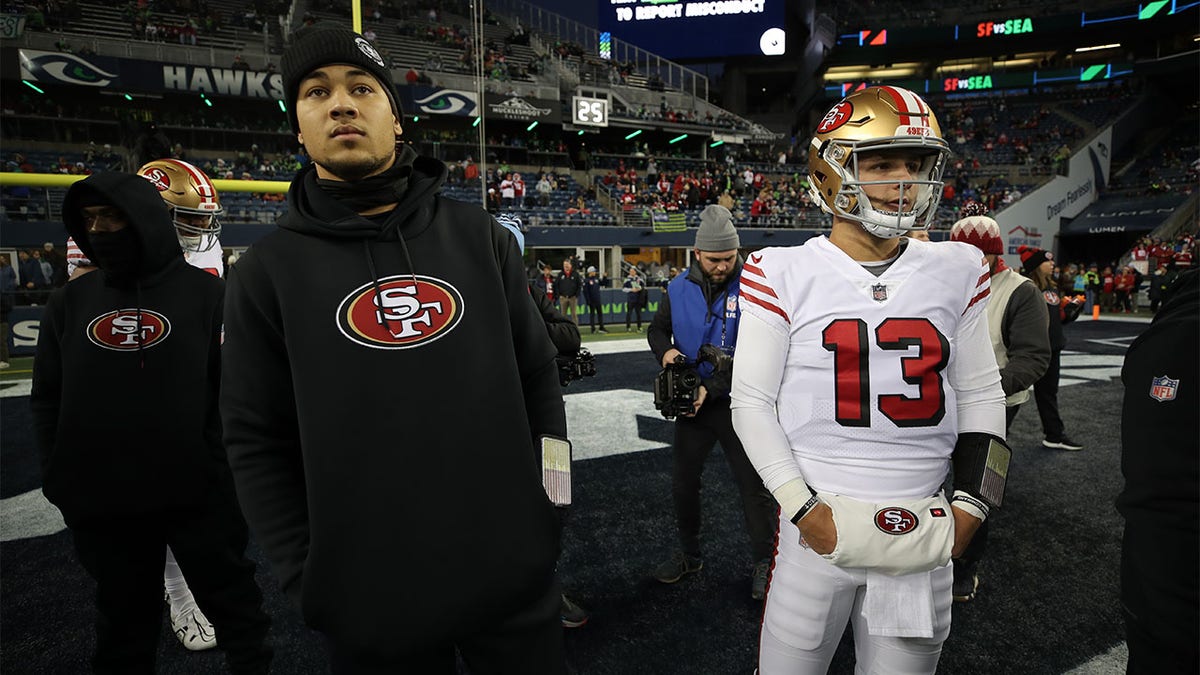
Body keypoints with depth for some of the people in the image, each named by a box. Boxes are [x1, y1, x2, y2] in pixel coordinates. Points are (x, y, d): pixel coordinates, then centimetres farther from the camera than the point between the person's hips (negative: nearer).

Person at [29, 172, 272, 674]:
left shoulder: (205, 293, -6)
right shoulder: (70, 301, 7)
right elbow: (48, 397, 12)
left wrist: (218, 462, -8)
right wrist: (59, 473, 7)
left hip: (199, 494, -3)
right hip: (101, 501, 4)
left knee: (232, 598, 12)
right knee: (123, 616, 21)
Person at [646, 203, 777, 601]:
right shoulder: (679, 289, -1)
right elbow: (657, 328, 12)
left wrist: (712, 387, -22)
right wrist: (665, 350, -11)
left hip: (736, 403, -4)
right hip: (692, 403, 4)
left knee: (753, 485, 7)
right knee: (683, 481, 14)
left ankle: (763, 562, 28)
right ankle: (689, 554, 36)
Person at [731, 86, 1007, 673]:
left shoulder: (957, 272, 2)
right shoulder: (784, 274, -9)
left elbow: (981, 396, 9)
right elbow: (751, 403, -7)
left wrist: (969, 507, 1)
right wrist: (804, 510, -11)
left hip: (924, 537, 3)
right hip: (820, 528, -3)